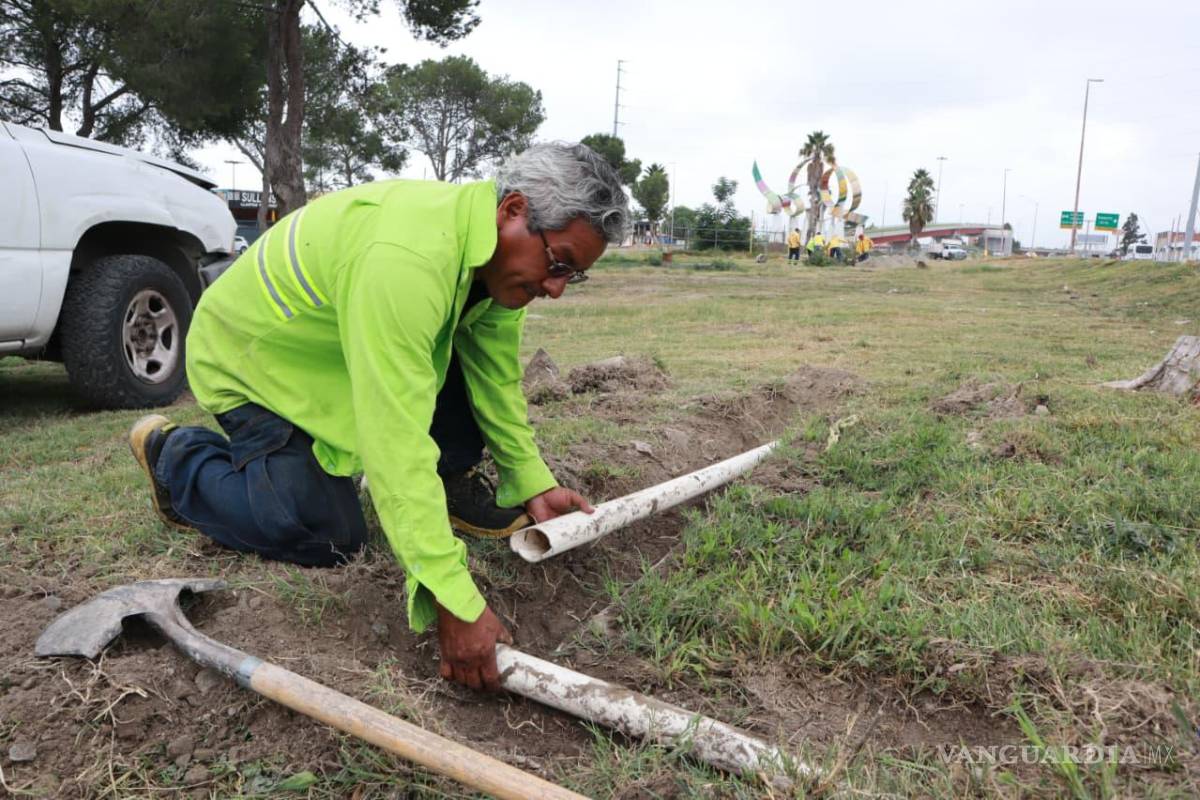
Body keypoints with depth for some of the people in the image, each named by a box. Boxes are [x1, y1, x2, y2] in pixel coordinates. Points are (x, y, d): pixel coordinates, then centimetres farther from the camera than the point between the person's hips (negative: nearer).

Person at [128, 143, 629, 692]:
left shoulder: (499, 247, -12)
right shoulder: (403, 260, -41)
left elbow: (496, 375, 0)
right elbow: (397, 441, -44)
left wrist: (533, 482, -2)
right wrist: (454, 601, -43)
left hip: (335, 343, 8)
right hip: (250, 360, -7)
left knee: (474, 340, -9)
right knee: (331, 540, -8)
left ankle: (451, 483, 9)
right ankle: (174, 457, 12)